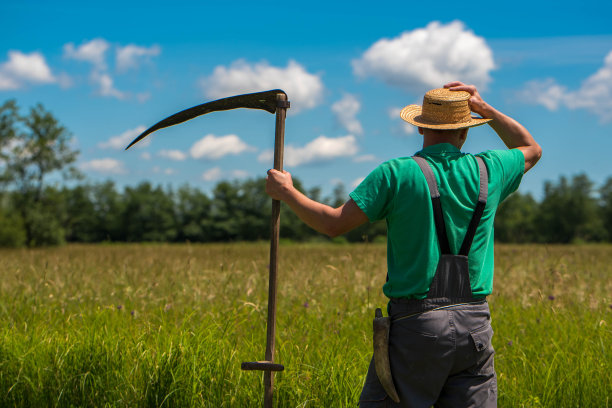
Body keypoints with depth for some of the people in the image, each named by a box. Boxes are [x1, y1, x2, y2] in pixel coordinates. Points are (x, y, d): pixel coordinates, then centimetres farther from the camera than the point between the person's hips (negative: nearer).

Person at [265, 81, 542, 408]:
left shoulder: (397, 174, -6)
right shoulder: (487, 170, 5)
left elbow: (334, 224, -4)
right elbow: (531, 150, 27)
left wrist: (286, 191, 12)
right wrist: (485, 109, 19)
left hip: (416, 323, -3)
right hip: (474, 326, 3)